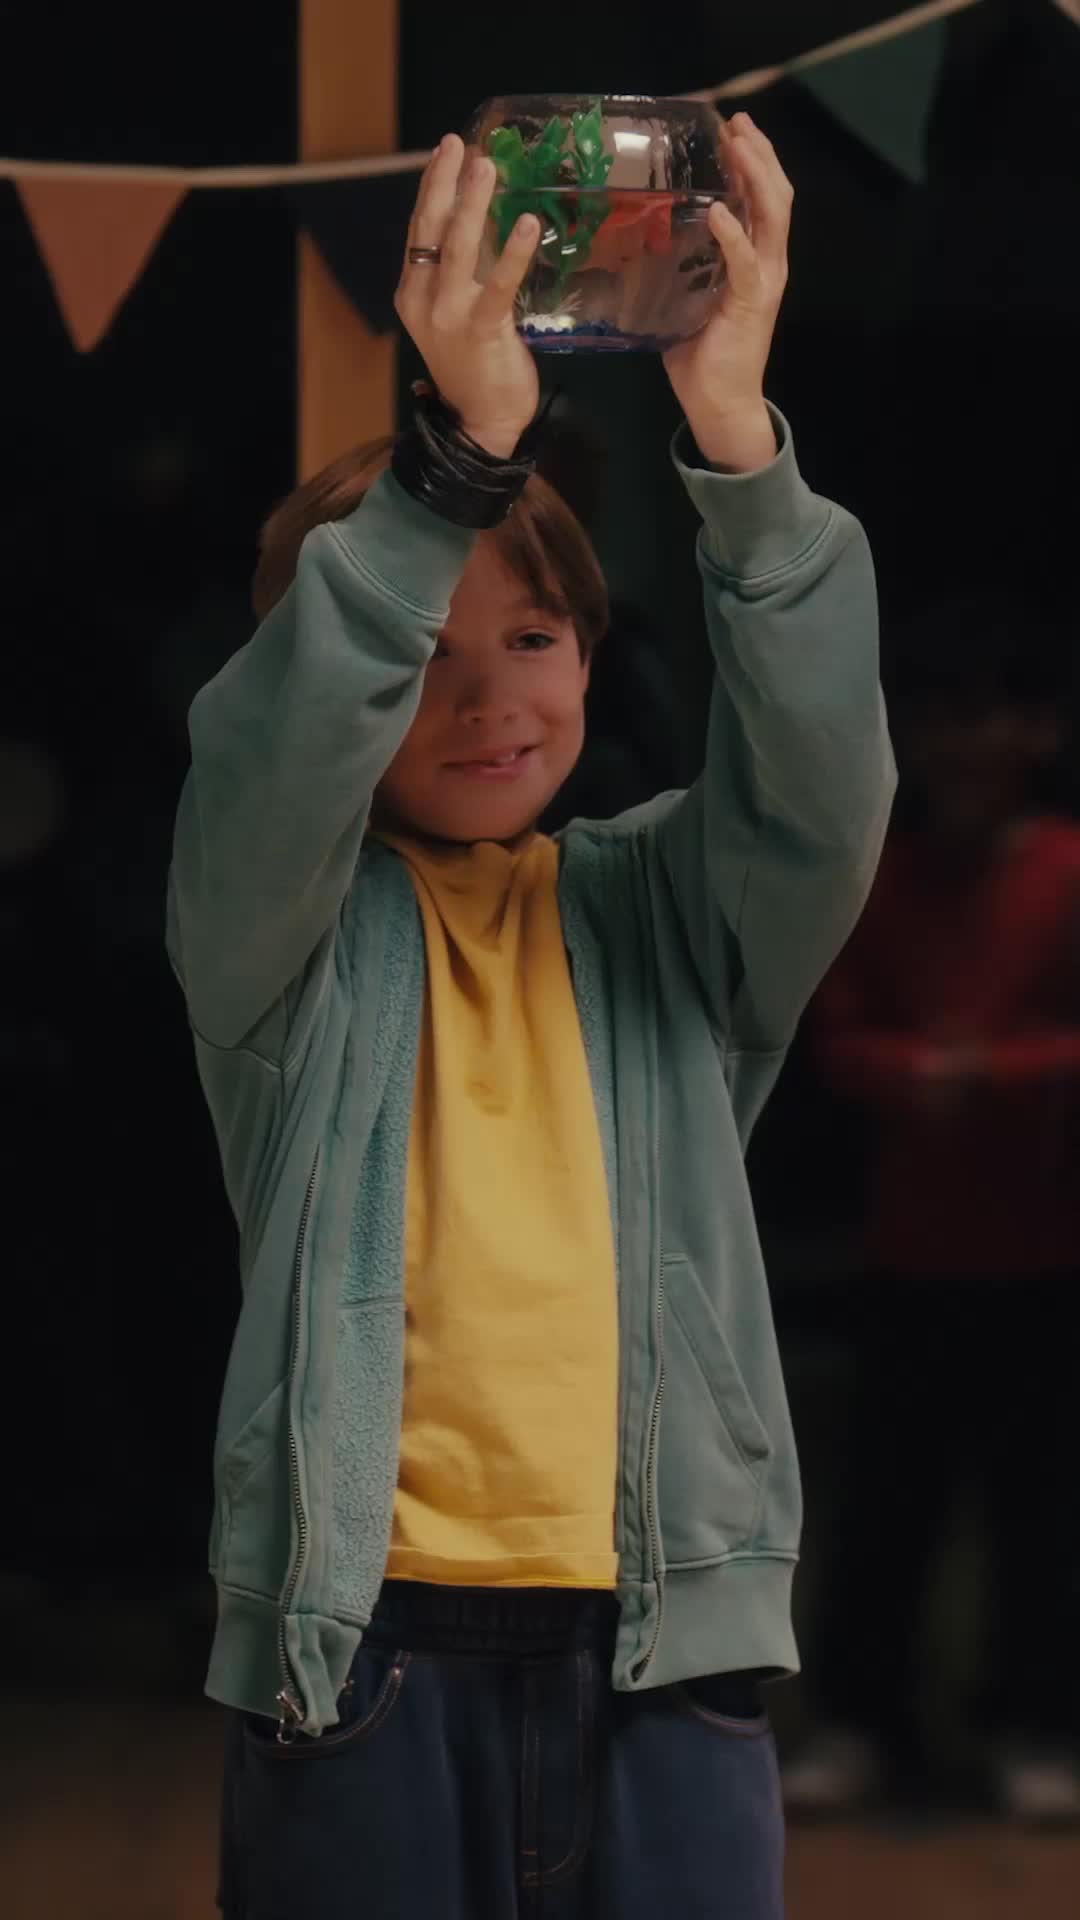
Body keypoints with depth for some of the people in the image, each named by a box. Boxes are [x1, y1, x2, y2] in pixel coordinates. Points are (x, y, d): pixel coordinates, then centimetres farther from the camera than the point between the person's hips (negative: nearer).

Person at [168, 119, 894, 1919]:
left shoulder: (669, 909, 11)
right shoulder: (290, 932, 5)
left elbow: (819, 790, -8)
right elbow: (275, 760, -15)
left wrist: (739, 442, -25)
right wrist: (459, 449, -31)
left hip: (663, 1640, 2)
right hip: (370, 1636, -2)